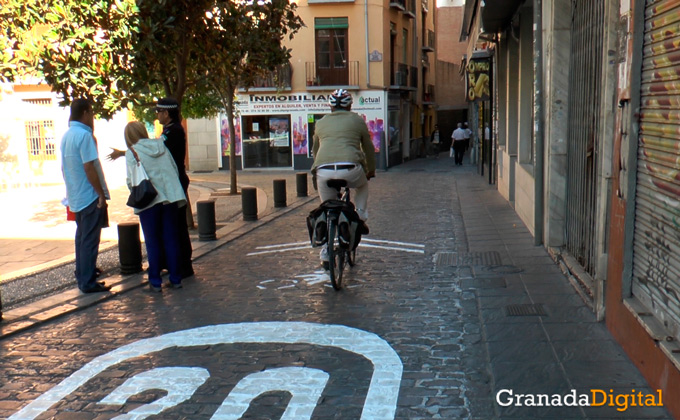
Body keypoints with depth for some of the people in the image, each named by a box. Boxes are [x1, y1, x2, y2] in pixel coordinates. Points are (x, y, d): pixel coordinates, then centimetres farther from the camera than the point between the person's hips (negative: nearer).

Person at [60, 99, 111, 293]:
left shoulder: (66, 136, 10)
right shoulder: (84, 135, -17)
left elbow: (65, 167, 16)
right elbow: (89, 168, -21)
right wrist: (102, 194, -17)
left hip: (75, 196, 9)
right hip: (90, 196, -9)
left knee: (82, 237, 17)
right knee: (90, 240, -4)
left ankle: (82, 275, 24)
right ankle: (88, 282, 0)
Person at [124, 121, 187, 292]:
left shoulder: (132, 152, -3)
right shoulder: (161, 146, 10)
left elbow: (132, 180, -9)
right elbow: (175, 170, 11)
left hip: (149, 201, -4)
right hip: (171, 197, 4)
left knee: (152, 242, 4)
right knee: (171, 239, 9)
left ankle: (155, 282, 6)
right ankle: (175, 279, 13)